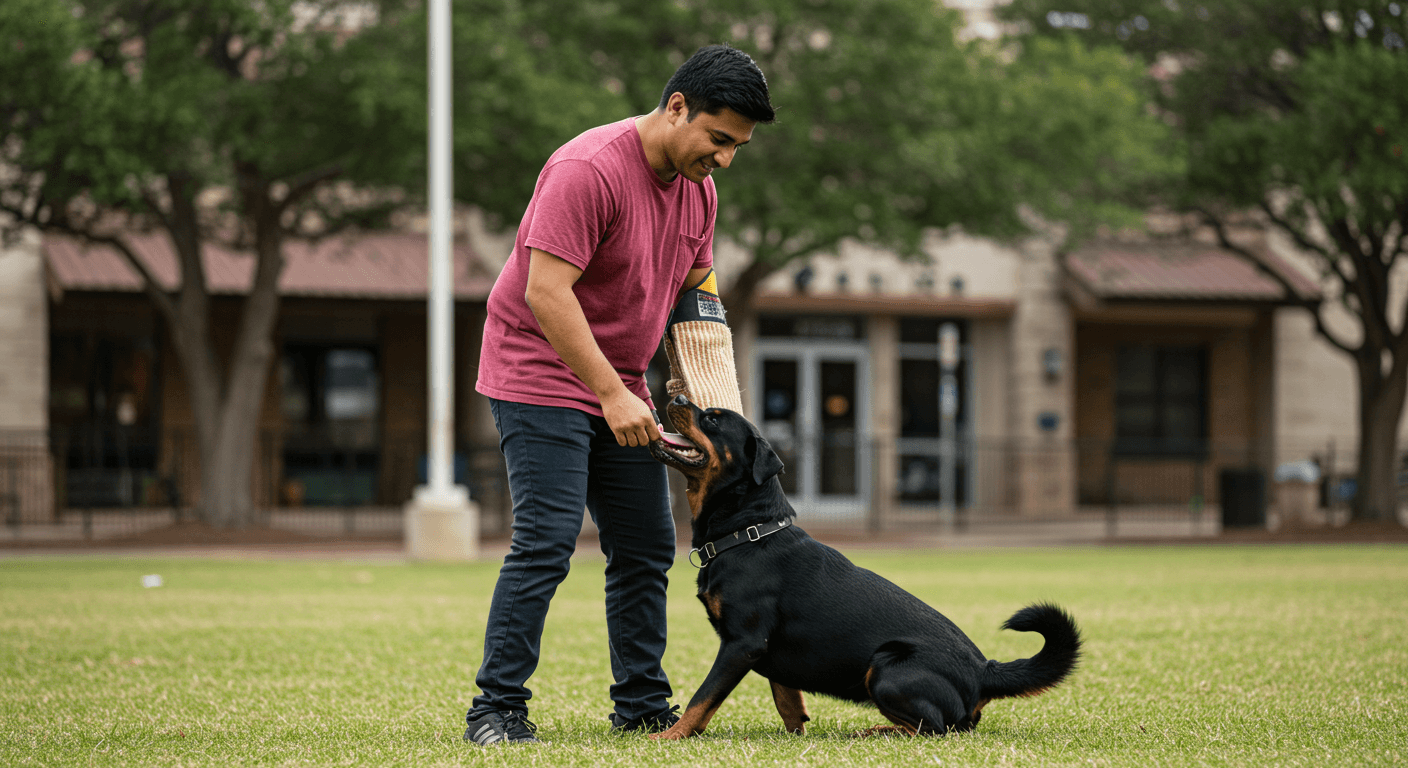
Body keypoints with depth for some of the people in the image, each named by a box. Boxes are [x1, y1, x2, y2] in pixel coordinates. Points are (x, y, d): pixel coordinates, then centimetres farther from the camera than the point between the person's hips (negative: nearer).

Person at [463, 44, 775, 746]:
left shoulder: (698, 188, 6)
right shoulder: (590, 169, -22)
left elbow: (695, 296, 16)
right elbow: (545, 294, -27)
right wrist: (611, 394, -28)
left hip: (619, 389, 8)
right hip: (541, 377, -8)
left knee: (646, 549, 7)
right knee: (546, 543, -15)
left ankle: (642, 706, 16)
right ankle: (496, 709, -10)